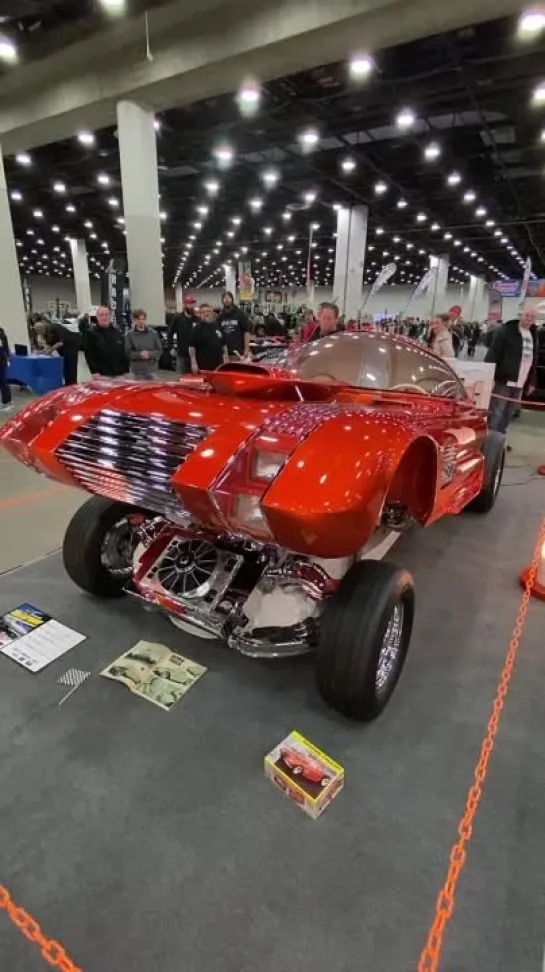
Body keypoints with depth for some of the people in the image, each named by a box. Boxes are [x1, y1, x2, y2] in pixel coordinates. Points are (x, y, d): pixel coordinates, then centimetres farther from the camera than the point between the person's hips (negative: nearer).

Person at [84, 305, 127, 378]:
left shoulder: (117, 332, 14)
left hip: (119, 374, 4)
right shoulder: (91, 333, 1)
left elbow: (124, 353, 15)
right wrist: (94, 372, -14)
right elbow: (89, 355, -4)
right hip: (102, 375, -4)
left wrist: (126, 371, 8)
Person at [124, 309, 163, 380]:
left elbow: (160, 350, 3)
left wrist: (150, 354, -14)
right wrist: (139, 355, -18)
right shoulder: (130, 334, 0)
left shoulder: (153, 333, 4)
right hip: (137, 370, -2)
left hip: (151, 369, 2)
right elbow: (127, 352, -4)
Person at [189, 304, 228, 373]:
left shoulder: (218, 327, 13)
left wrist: (226, 360, 11)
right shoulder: (197, 329, -1)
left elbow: (224, 345, 18)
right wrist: (194, 363, -12)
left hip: (218, 365, 5)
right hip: (203, 366, -5)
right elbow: (192, 347, -5)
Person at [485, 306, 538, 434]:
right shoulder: (506, 330, -5)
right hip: (503, 381, -7)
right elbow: (493, 354, -12)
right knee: (495, 414, -8)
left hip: (519, 384, 7)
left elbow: (533, 360, 21)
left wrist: (532, 381, 16)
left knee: (507, 416, 10)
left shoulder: (533, 335, 16)